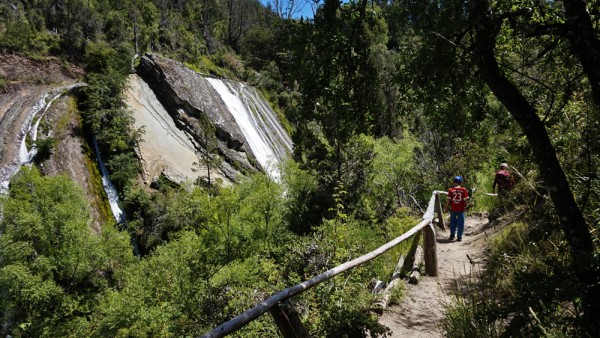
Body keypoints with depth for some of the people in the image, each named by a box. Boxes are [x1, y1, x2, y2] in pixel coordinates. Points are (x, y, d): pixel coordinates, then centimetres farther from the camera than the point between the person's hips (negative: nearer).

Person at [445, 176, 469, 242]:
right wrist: (465, 206, 11)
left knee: (453, 222, 15)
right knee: (460, 223, 6)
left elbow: (448, 199, -5)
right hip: (461, 209, -1)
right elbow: (466, 199, -4)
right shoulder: (464, 190, -5)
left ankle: (452, 235, 19)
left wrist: (446, 208, 4)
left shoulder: (451, 190, -5)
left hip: (453, 209, 1)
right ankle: (459, 237, 7)